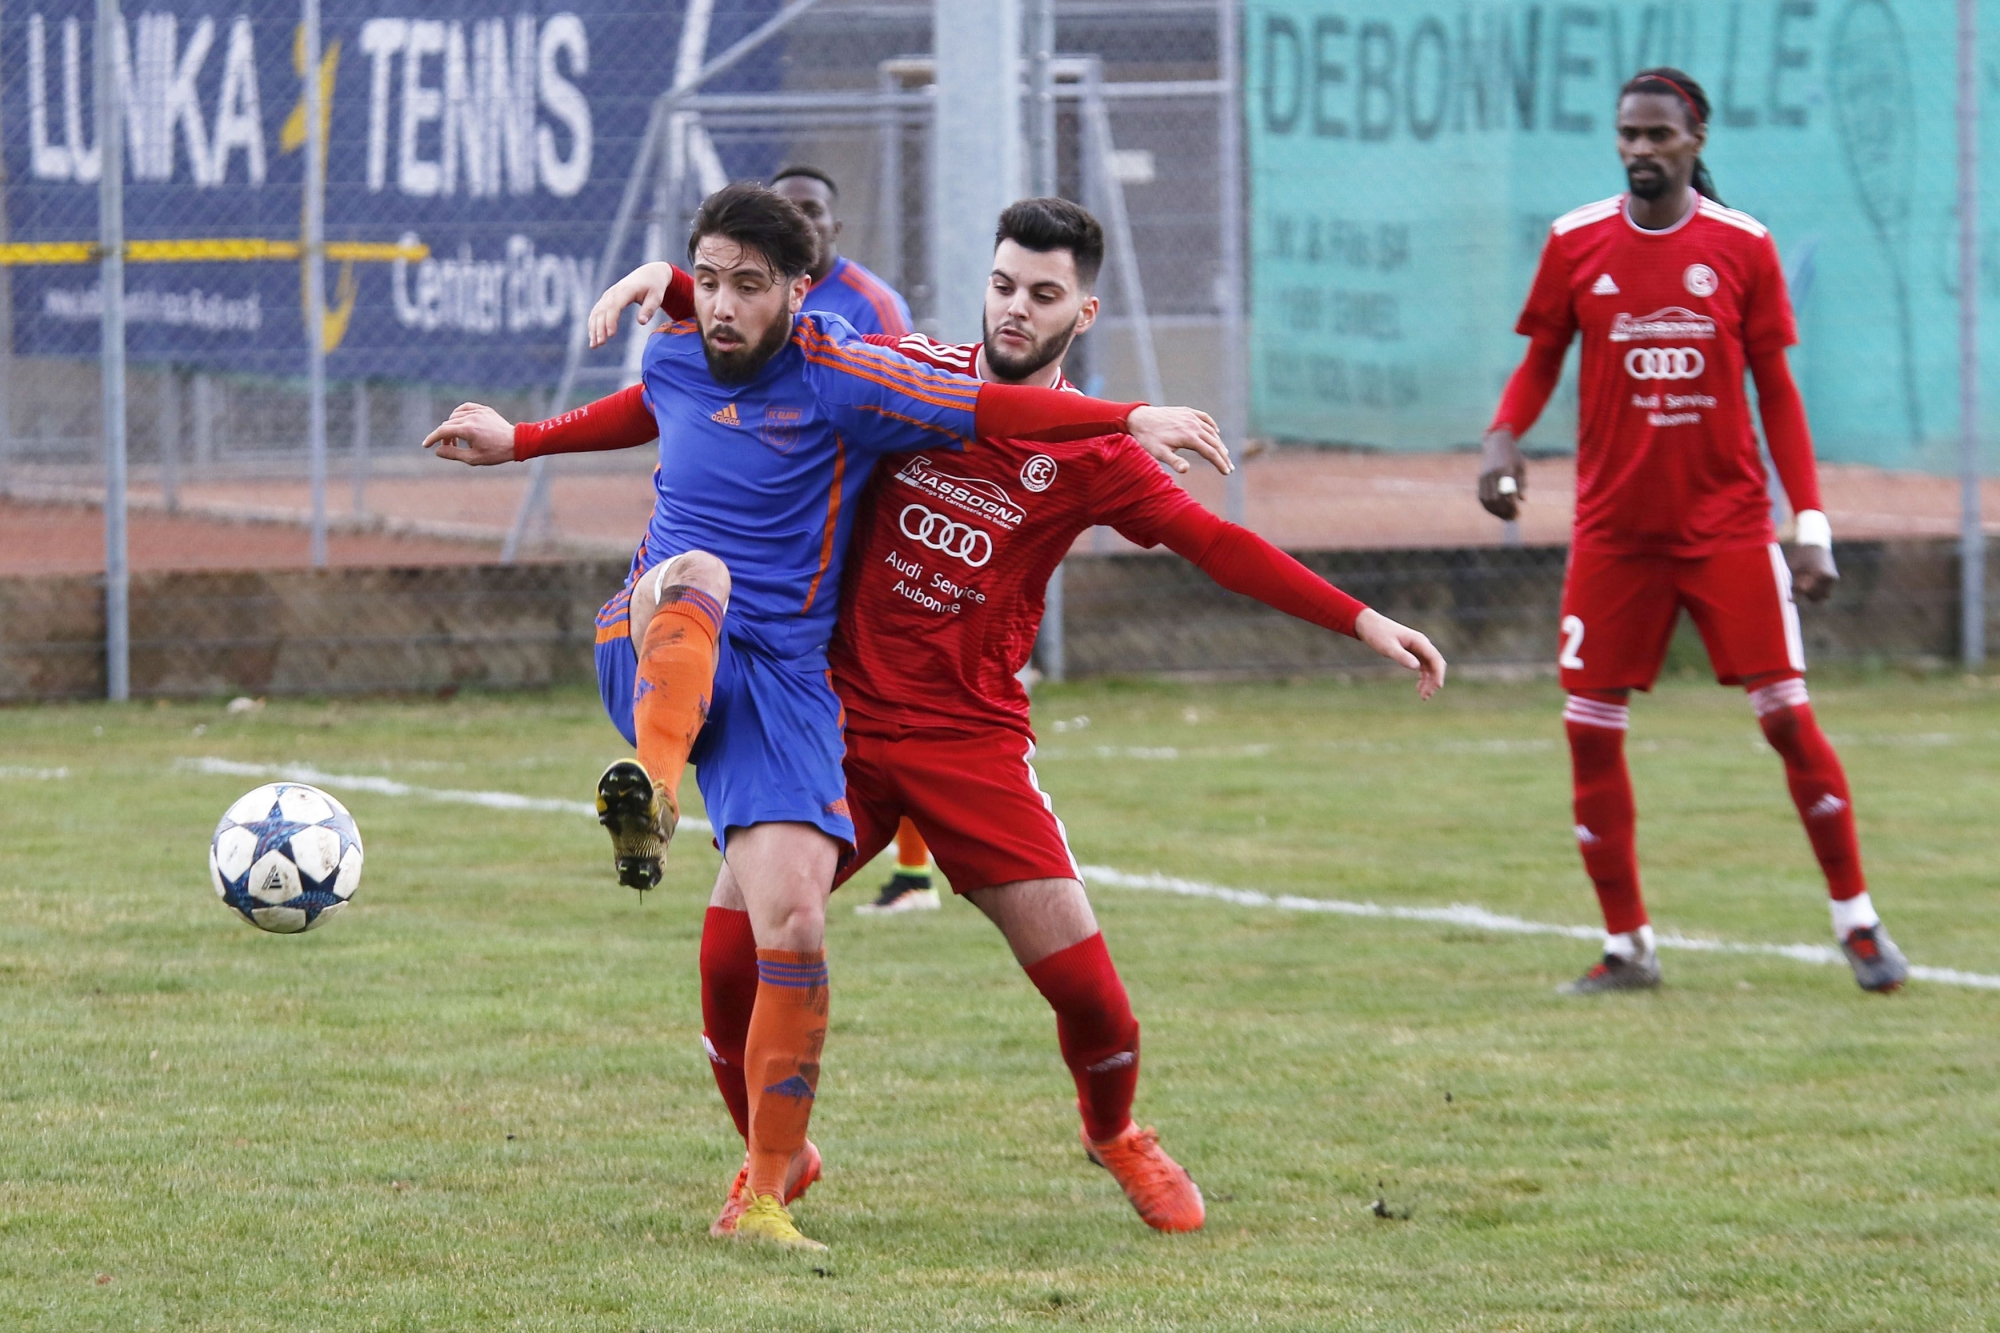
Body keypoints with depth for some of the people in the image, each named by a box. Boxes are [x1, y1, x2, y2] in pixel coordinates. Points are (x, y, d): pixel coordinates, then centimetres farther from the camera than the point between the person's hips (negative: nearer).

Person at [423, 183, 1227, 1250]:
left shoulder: (836, 380, -5)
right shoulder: (670, 361, 10)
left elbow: (989, 409, -1)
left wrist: (1131, 419, -8)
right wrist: (516, 445, 44)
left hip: (781, 679, -2)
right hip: (656, 661, 2)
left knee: (794, 927, -16)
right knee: (695, 576, -36)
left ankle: (768, 1193, -2)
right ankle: (649, 798, -65)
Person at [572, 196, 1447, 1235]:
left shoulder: (1086, 453, -1)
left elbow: (1219, 547, -4)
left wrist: (1362, 623, -12)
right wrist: (668, 281, -8)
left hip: (969, 735, -1)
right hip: (838, 712, 1)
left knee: (1082, 980, -8)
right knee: (733, 951, -11)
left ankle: (1115, 1134, 26)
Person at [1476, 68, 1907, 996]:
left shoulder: (1741, 247, 0)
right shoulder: (1576, 243, 1)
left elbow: (1776, 392, 4)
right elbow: (1540, 362, 10)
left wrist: (1811, 522, -1)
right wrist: (1503, 436, -11)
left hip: (1728, 523, -1)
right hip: (1615, 528, 1)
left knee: (1788, 717, -6)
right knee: (1590, 733, -1)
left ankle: (1857, 922, 7)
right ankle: (1626, 948, 11)